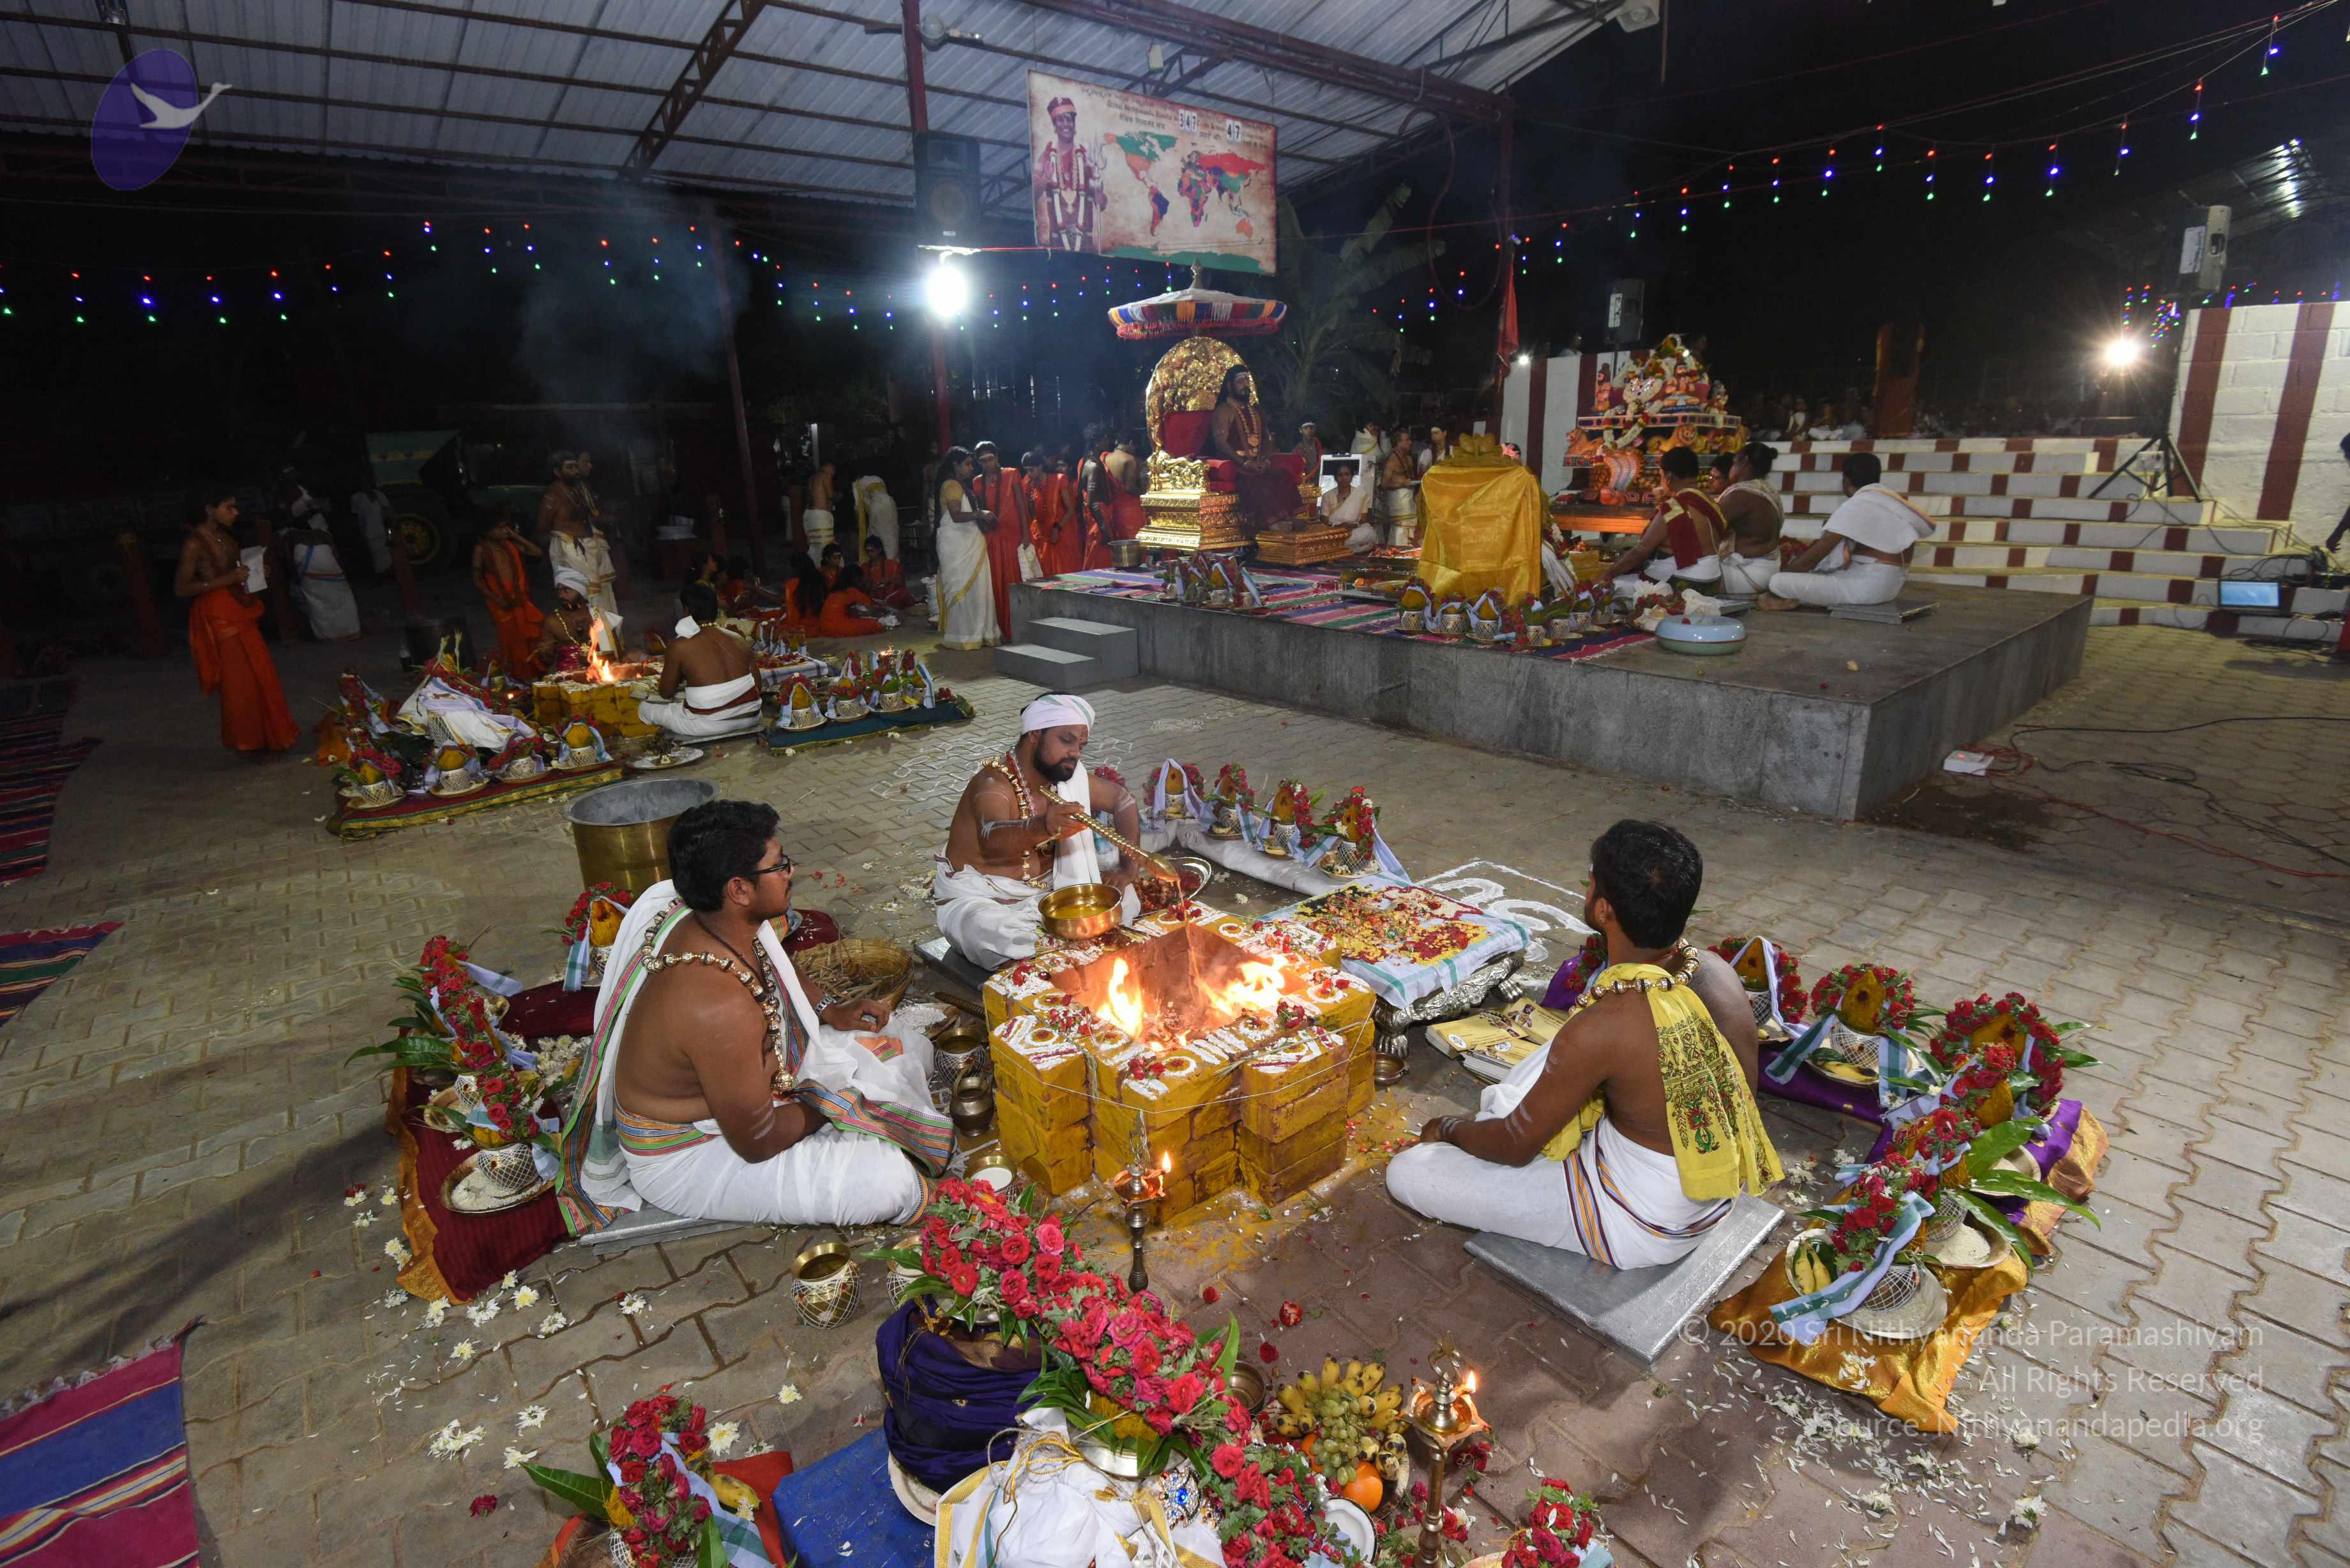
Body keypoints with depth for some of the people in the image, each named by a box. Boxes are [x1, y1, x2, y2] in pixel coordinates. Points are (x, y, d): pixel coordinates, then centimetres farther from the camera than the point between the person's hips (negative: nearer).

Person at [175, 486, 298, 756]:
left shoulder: (226, 536, 8)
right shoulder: (194, 544, -15)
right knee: (240, 680, 0)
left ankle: (265, 736, 25)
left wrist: (257, 572, 1)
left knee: (259, 675, 13)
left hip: (240, 613, 8)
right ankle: (248, 742, 13)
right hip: (218, 616, -8)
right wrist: (228, 579, -23)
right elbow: (181, 588, -16)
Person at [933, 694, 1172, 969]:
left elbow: (1122, 799, 9)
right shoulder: (994, 786, -26)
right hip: (978, 900, -7)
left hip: (1044, 890, 7)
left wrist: (1128, 868, -5)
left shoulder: (1070, 776, -3)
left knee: (1123, 899, -4)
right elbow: (991, 839, -47)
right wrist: (1043, 827, -69)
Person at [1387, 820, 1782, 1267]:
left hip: (1640, 1230, -7)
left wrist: (1450, 1128, 4)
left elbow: (1515, 1146, -20)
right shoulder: (1719, 973, -13)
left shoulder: (1600, 1029, -35)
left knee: (1406, 1173, -5)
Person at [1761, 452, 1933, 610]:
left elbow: (1815, 555, -15)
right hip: (1889, 584, 10)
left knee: (1778, 582, -18)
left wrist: (1780, 576, -1)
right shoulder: (1890, 499, 13)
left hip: (1866, 585, -10)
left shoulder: (1856, 505, -14)